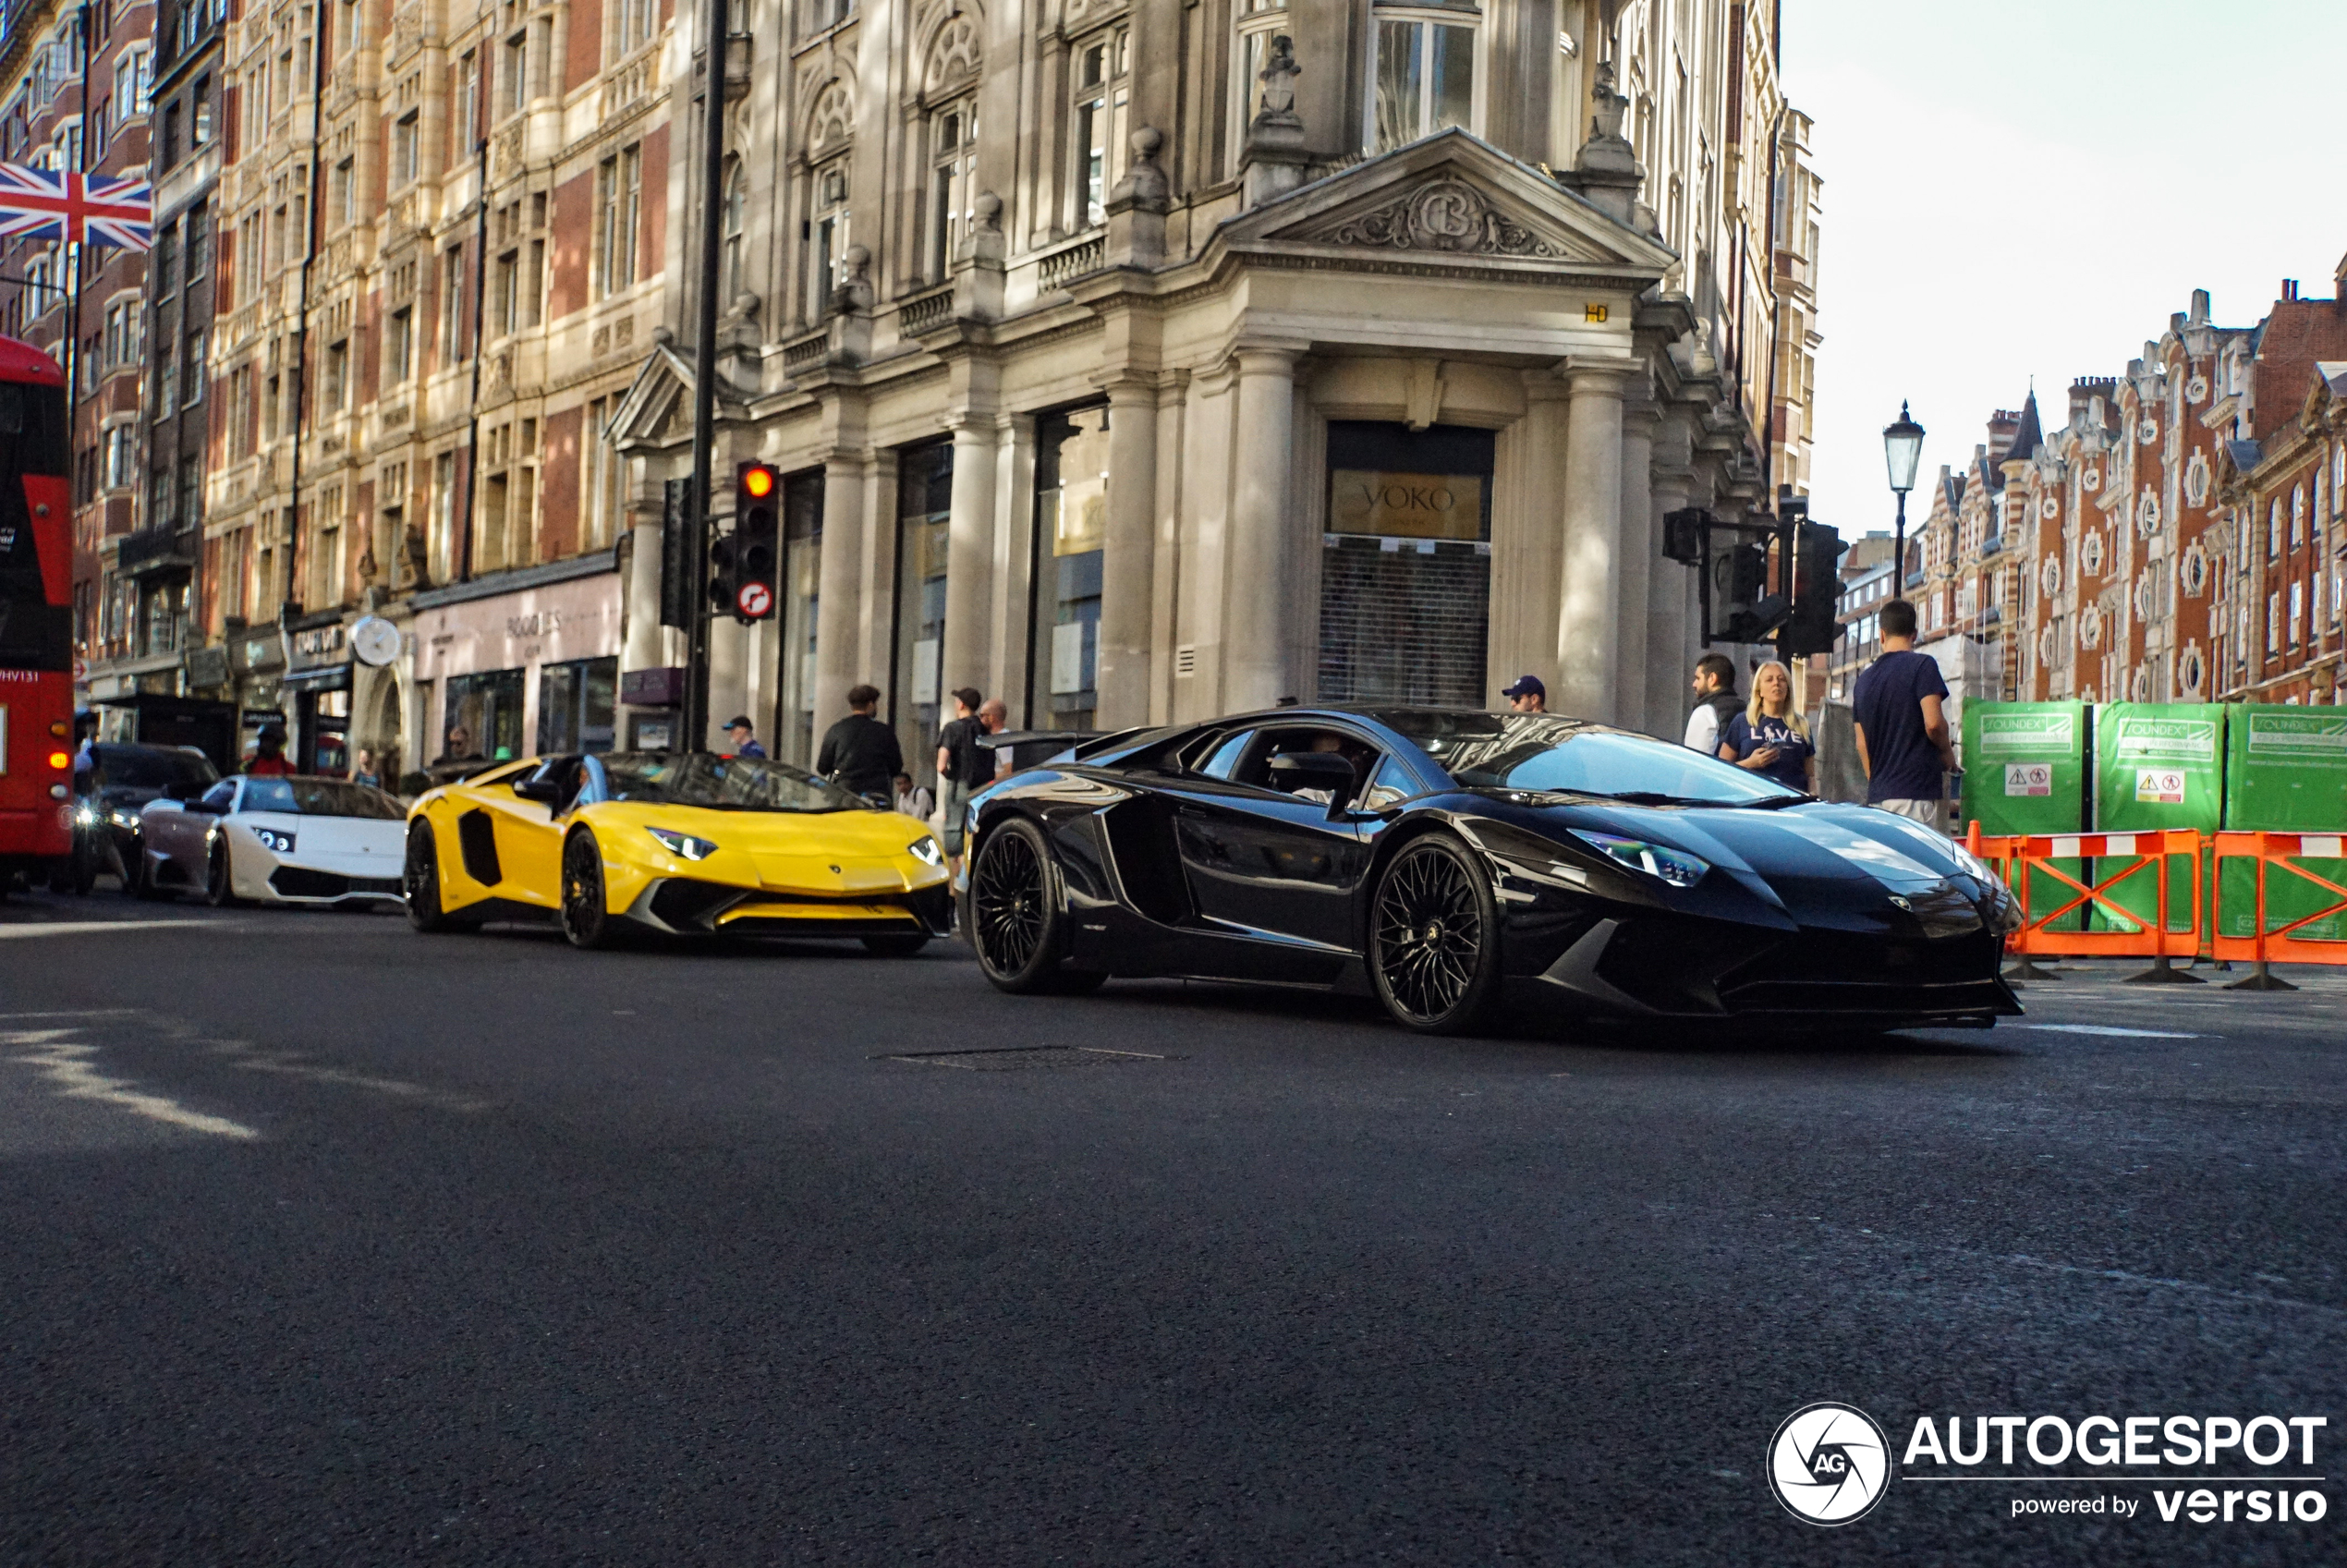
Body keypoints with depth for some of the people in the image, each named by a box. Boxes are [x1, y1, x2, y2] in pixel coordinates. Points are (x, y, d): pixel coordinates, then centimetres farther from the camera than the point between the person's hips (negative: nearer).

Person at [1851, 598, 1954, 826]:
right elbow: (1933, 723, -15)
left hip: (1877, 795, 6)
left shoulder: (1865, 678, 14)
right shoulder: (1922, 665, -5)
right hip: (1917, 791, -6)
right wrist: (1947, 752, 4)